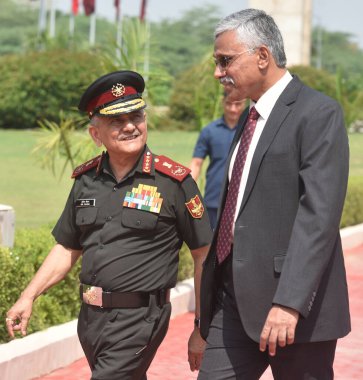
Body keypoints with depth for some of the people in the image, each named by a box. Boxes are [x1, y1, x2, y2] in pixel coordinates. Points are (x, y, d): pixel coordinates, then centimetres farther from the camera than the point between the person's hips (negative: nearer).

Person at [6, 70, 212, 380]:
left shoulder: (174, 181, -9)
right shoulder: (86, 180, 6)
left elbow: (203, 255, -4)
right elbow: (67, 248, 17)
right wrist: (28, 297, 8)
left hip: (139, 319, -6)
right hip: (90, 318, 6)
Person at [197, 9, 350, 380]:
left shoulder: (319, 113, -10)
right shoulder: (250, 117, 17)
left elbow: (319, 214, -19)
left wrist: (289, 303, -26)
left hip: (293, 304, -7)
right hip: (235, 299, 8)